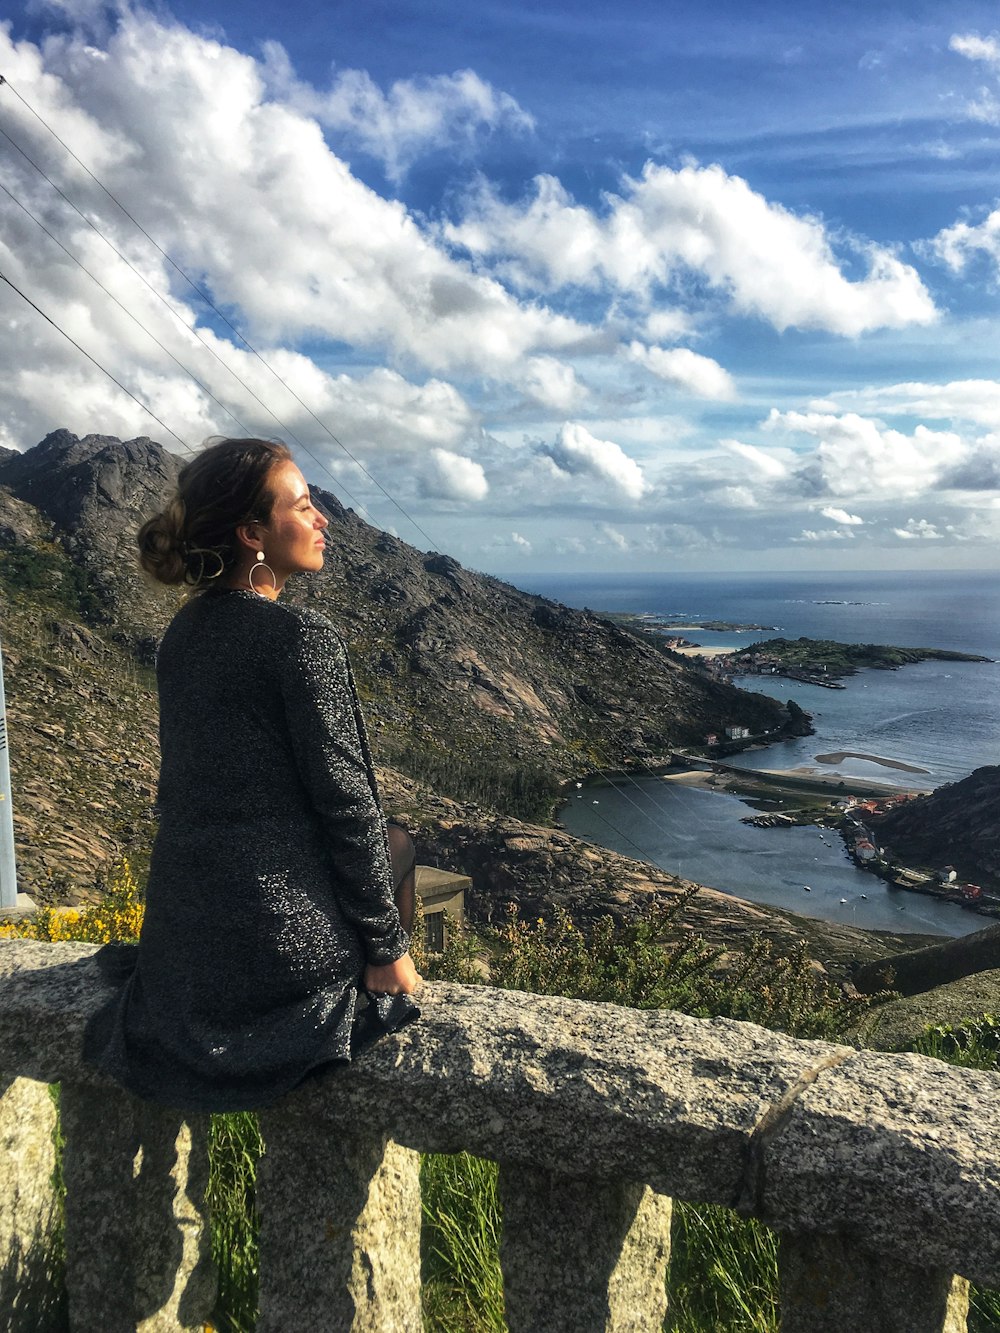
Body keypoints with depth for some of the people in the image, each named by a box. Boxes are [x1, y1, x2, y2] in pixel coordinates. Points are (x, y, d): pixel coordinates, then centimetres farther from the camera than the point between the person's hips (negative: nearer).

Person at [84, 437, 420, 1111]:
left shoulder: (185, 631, 4)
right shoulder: (302, 635, -18)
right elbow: (345, 803, -17)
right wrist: (390, 948, -8)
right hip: (287, 943, -6)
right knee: (394, 843, 23)